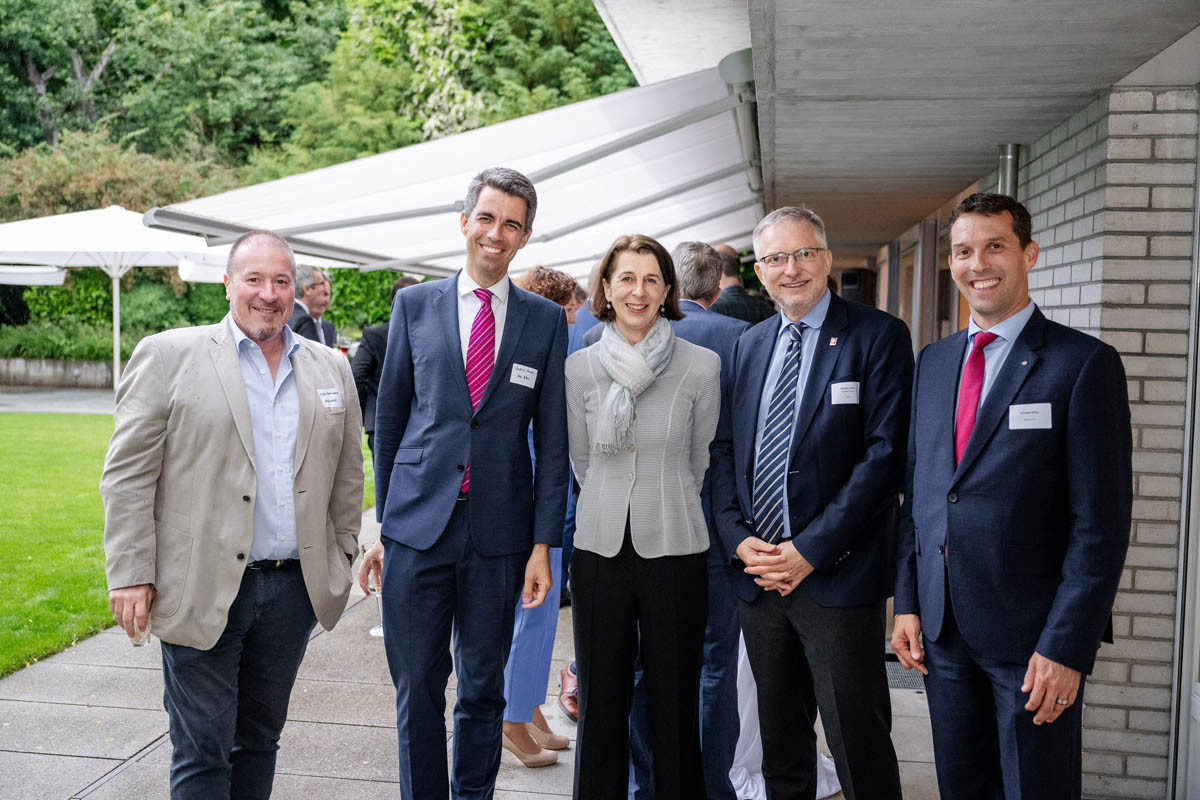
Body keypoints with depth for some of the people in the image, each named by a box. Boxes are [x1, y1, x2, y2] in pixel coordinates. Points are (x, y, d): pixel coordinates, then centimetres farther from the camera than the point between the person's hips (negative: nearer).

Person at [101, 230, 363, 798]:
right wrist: (131, 575, -9)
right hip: (202, 590, -4)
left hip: (294, 586, 4)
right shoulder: (167, 356, -3)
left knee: (259, 739, 17)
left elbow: (347, 475, 14)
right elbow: (128, 474, -5)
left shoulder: (331, 369, 9)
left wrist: (341, 561, 12)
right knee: (202, 752, 3)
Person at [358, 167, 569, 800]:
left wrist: (544, 544, -2)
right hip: (417, 527, 0)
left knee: (484, 689, 12)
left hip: (499, 535, 0)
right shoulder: (414, 305, 5)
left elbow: (552, 440, 2)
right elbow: (389, 420, 8)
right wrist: (382, 523, 7)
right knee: (417, 688, 8)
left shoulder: (547, 321, 3)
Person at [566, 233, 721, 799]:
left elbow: (699, 463, 7)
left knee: (674, 704, 8)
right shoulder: (579, 368, 2)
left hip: (675, 551, -1)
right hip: (600, 548, 2)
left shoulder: (702, 366, -4)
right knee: (600, 700, 11)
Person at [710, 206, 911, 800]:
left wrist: (809, 550, -15)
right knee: (780, 745, 18)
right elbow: (724, 447, 13)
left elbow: (885, 454, -12)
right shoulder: (750, 344, 13)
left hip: (837, 576, -5)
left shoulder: (879, 336, -5)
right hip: (758, 573, 5)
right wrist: (740, 538, -3)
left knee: (860, 751, 2)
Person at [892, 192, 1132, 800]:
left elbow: (1101, 522, -12)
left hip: (1033, 635, -5)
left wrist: (1066, 645, -16)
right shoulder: (933, 361, 10)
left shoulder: (1085, 364, -8)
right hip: (942, 629, 5)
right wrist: (907, 602, 7)